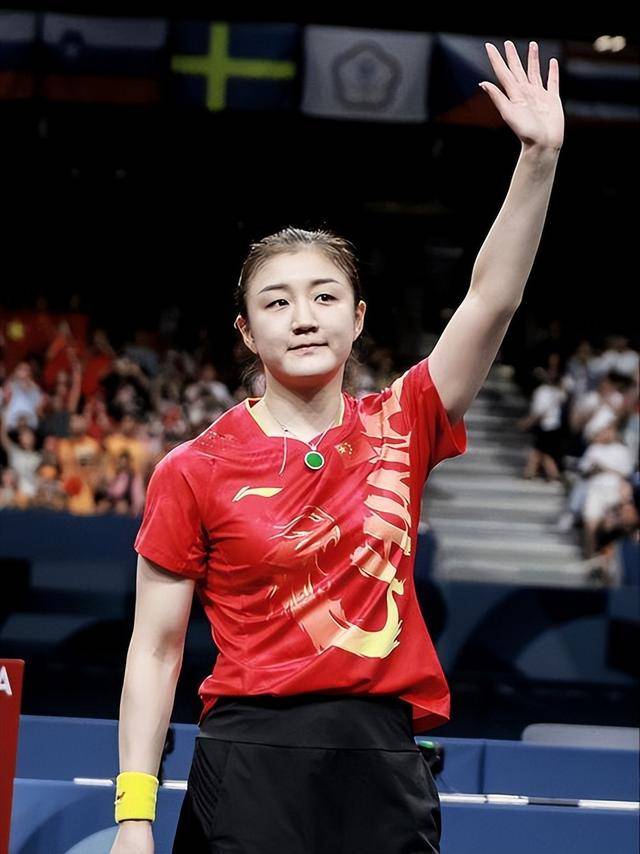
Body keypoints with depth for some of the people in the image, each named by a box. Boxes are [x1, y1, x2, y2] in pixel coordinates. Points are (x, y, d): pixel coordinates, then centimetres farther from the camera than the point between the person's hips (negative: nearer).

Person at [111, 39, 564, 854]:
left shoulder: (399, 427, 7)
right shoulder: (194, 471, -1)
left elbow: (492, 299, -3)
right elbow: (155, 649, 1)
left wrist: (539, 158, -14)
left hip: (385, 763, 3)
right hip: (252, 764, -3)